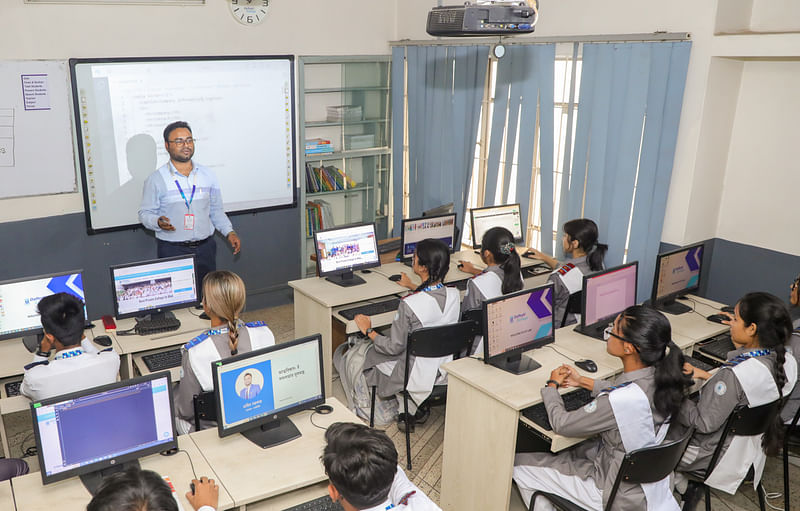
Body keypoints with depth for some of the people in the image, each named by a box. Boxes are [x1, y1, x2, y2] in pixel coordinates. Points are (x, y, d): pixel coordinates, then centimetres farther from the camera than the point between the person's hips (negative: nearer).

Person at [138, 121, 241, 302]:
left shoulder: (207, 175, 9)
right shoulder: (156, 179, -1)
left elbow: (216, 210, 15)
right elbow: (145, 213, 1)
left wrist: (229, 232, 2)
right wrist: (158, 222, -20)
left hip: (205, 248, 3)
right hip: (172, 250, -3)